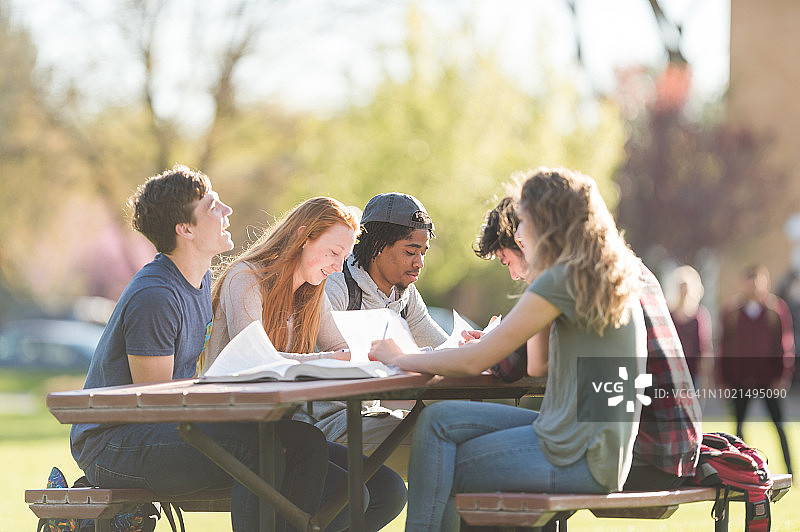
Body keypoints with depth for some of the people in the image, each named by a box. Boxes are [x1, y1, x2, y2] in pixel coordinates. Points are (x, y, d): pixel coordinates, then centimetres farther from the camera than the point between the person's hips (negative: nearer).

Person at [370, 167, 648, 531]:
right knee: (439, 420, 8)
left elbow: (475, 361, -13)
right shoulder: (610, 275, 13)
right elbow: (537, 366, 18)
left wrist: (400, 359, 1)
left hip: (582, 459, -9)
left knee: (440, 472, -1)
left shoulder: (565, 279, -15)